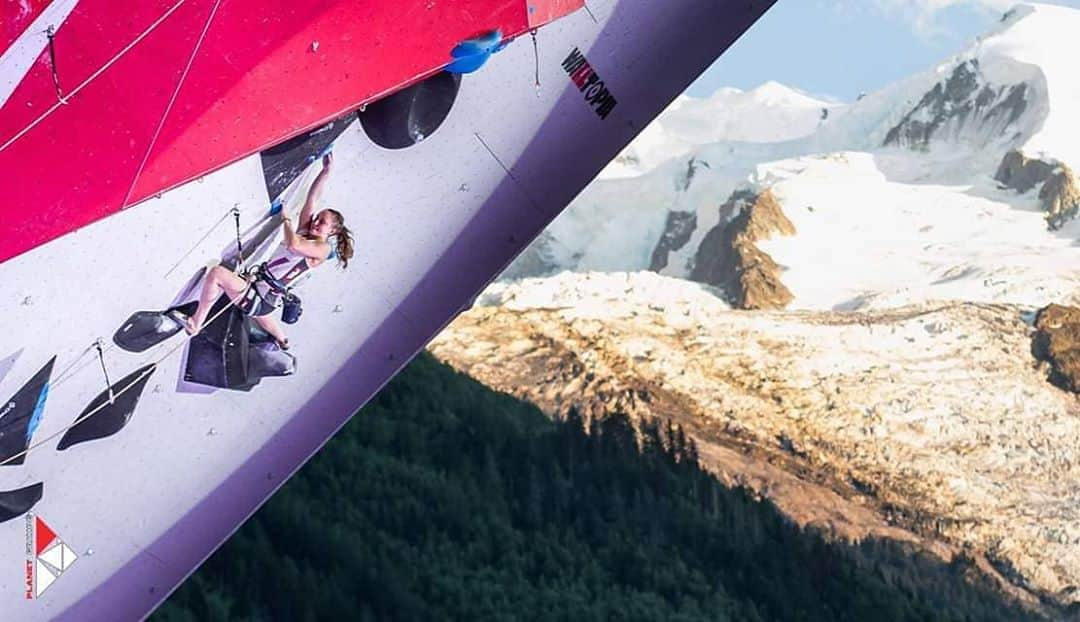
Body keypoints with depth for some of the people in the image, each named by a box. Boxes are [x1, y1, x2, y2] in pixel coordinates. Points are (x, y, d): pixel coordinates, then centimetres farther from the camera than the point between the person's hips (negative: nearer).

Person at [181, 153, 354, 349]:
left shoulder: (322, 249, -13)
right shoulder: (304, 233, 10)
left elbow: (293, 245, -32)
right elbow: (312, 197, 11)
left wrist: (286, 219, -16)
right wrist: (326, 171, 7)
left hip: (260, 299, -10)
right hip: (265, 299, 10)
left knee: (217, 273, -22)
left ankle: (196, 323, -11)